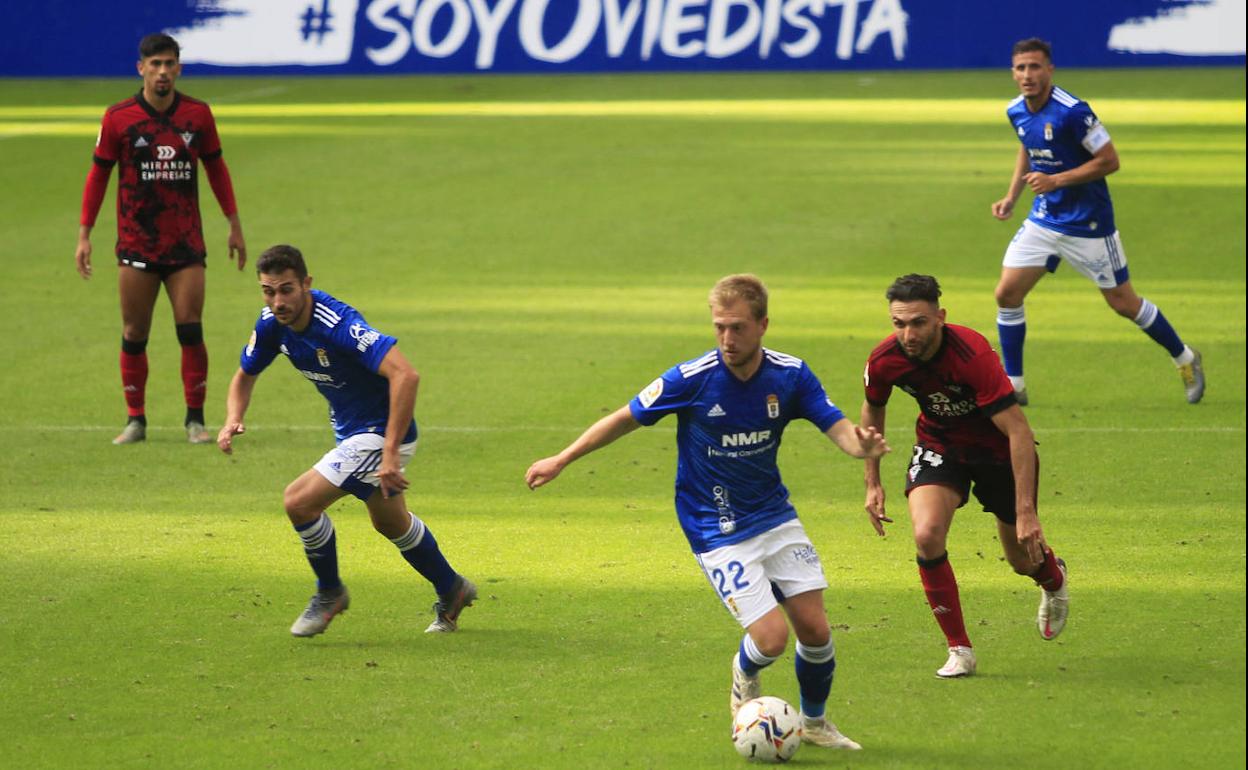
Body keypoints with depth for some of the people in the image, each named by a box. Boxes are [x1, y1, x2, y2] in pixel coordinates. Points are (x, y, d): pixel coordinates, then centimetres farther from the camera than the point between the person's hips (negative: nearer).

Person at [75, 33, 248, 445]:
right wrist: (84, 234, -1)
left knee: (191, 331, -6)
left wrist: (234, 226, 13)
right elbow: (98, 174, 3)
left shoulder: (197, 114, 1)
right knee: (133, 334, 2)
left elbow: (216, 167, 13)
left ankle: (195, 419, 2)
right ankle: (135, 419, 12)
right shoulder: (118, 118, -3)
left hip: (186, 242, 1)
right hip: (136, 243, -1)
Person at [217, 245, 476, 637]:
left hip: (381, 432, -9)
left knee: (299, 501, -17)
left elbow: (406, 375, -41)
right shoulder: (272, 324, -8)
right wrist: (232, 421, -12)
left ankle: (329, 591, 7)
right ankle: (451, 590, 50)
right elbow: (245, 375, 10)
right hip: (352, 431, 9)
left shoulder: (338, 324, -33)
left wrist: (391, 452, -43)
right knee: (389, 521, 27)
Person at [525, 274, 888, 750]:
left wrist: (862, 444, -33)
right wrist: (561, 460, -4)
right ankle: (744, 677, 22)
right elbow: (625, 419, -6)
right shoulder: (692, 379, -17)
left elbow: (839, 429, -9)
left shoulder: (790, 375, -8)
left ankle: (815, 722, 28)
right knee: (771, 638, -15)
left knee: (815, 630, -1)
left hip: (774, 516, 4)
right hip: (715, 529, -4)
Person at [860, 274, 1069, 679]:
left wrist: (1026, 510, -37)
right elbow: (873, 409, 4)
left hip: (997, 446, -3)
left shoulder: (972, 354, -36)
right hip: (939, 444, 3)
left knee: (1024, 560, 9)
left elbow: (1018, 431, -34)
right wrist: (873, 482, 5)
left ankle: (1054, 578, 51)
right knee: (926, 536, -23)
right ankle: (959, 649, -7)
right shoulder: (884, 360, -21)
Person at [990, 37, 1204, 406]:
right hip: (1043, 220, 6)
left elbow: (1109, 160, -18)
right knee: (1006, 293, -4)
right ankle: (1013, 386, 7)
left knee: (1123, 302, 4)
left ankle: (1185, 359, 27)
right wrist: (1011, 196, 9)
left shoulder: (1072, 112, -23)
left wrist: (1056, 180, -24)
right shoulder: (1016, 112, -1)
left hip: (1087, 223, -6)